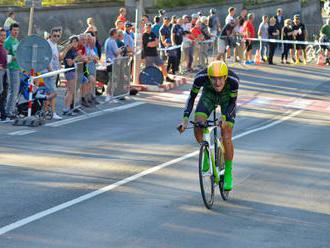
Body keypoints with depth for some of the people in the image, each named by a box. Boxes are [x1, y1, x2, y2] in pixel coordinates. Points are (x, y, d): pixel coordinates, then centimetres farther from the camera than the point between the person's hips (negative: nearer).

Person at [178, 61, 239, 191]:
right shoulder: (201, 77, -35)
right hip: (208, 96, 2)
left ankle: (228, 174, 6)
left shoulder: (233, 80, -37)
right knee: (198, 129, -20)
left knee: (226, 138, -12)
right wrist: (185, 119, -32)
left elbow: (232, 102, -20)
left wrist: (225, 117, -37)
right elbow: (192, 97, -21)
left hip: (227, 98, -2)